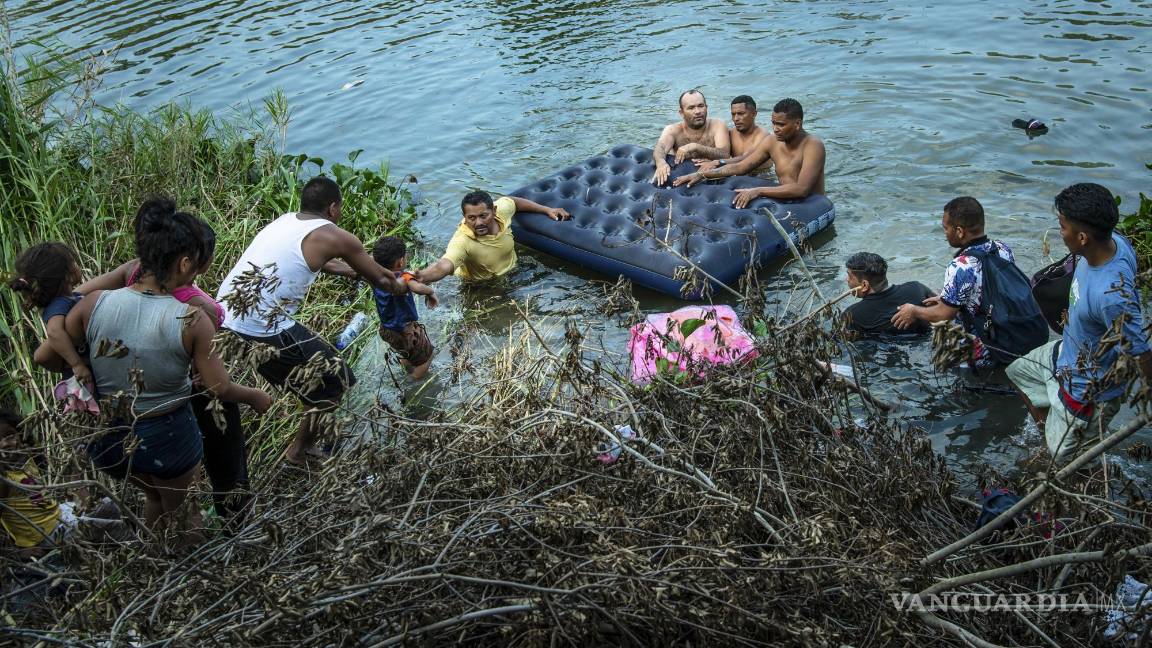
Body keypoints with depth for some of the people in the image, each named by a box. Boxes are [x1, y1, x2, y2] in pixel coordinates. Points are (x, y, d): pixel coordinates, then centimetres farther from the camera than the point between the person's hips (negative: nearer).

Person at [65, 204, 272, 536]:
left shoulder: (95, 303, -16)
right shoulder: (191, 320, -22)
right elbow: (220, 388, -14)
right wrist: (256, 397, 6)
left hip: (107, 436, 4)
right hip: (167, 436, -4)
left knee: (154, 496, 34)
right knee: (183, 510, 26)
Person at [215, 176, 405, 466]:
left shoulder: (285, 220, 16)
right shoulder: (334, 237, -4)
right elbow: (380, 278, 10)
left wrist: (351, 270, 44)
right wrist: (397, 287, 31)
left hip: (222, 321, 7)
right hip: (264, 334, -7)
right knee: (335, 378, 13)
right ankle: (300, 450, 26)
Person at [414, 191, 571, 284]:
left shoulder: (501, 209, -19)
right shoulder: (462, 241, -37)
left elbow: (513, 201, 6)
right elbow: (444, 266, -55)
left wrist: (547, 210, 7)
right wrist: (423, 277, -77)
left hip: (512, 271, 5)